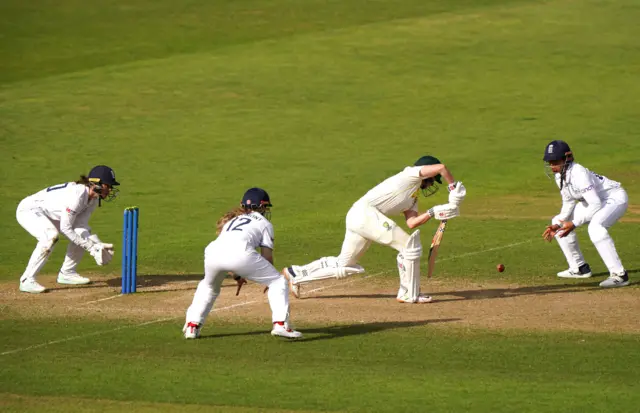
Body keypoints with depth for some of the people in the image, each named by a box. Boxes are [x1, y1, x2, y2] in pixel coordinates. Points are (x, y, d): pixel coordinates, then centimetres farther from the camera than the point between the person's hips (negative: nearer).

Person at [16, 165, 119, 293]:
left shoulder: (93, 198, -3)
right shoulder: (77, 194, -31)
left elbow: (81, 226, -3)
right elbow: (65, 228, -29)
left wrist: (98, 245, -17)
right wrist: (91, 247, -26)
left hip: (49, 215, 10)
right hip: (28, 210, -10)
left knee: (82, 233, 4)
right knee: (51, 235, -34)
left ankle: (66, 273, 16)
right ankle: (27, 280, -27)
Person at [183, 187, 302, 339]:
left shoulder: (231, 219, 39)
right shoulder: (264, 223, 26)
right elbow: (267, 255, 19)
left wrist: (237, 276, 50)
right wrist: (268, 278, 35)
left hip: (212, 251, 4)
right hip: (240, 253, -4)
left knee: (208, 286, 35)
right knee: (278, 282, 12)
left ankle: (192, 326, 24)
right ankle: (280, 324, -4)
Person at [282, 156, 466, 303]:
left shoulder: (413, 198, 25)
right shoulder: (411, 174, 0)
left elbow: (411, 222, 12)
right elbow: (440, 167, -12)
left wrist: (434, 212, 3)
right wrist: (453, 186, 0)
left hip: (356, 217, 10)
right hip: (365, 211, -10)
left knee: (344, 265, 17)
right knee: (409, 243, -10)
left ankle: (295, 273, 25)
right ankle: (409, 294, -3)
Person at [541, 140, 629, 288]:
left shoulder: (578, 173, -32)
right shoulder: (560, 175, -5)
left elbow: (596, 204, -34)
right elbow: (568, 203, 6)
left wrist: (574, 223, -33)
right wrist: (558, 225, -8)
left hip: (616, 198, -10)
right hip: (594, 200, 10)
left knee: (595, 227, -38)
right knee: (557, 222, 12)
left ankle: (619, 275, -36)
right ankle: (579, 268, 22)